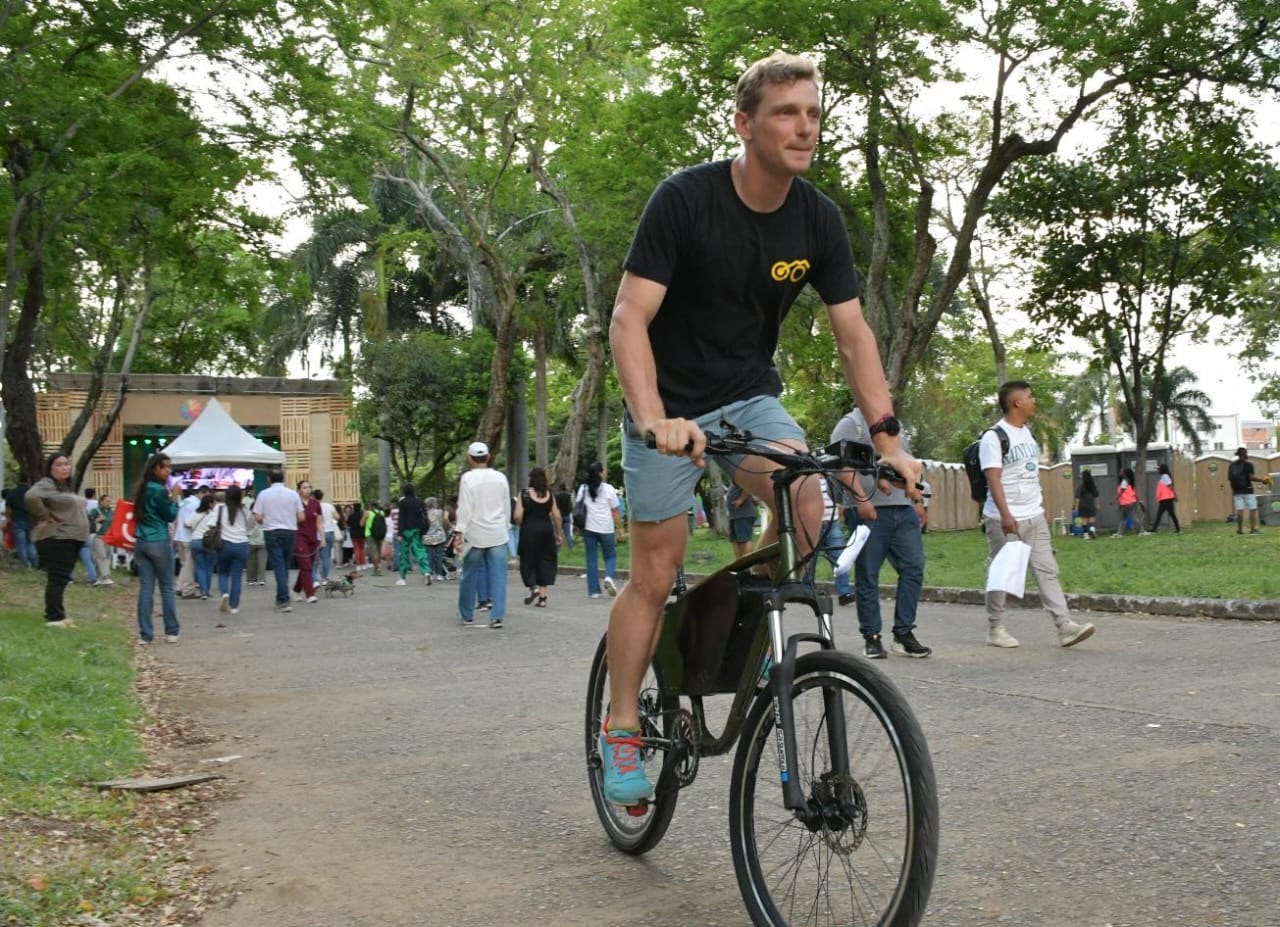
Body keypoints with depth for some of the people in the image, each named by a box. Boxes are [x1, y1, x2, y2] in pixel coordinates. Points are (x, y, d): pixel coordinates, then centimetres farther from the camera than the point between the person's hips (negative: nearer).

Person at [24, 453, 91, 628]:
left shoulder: (68, 487, 20)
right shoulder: (46, 485, -11)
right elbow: (31, 497, -30)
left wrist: (82, 531, 17)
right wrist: (43, 518, -22)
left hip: (73, 538, 9)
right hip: (56, 539, -9)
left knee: (62, 579, 12)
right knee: (57, 579, -11)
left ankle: (57, 615, 18)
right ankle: (54, 617, -11)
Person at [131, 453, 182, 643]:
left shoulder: (142, 489, 10)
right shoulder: (159, 490, -13)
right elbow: (171, 516, -7)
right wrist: (175, 498, 3)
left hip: (141, 543, 6)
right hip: (159, 543, -6)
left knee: (145, 588, 5)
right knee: (167, 588, 4)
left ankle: (145, 634, 4)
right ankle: (172, 631, 10)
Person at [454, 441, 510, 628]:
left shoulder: (468, 478, -6)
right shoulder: (501, 478, 6)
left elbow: (464, 508, -11)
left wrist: (459, 531, -10)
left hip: (475, 534, -2)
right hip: (498, 534, 2)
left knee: (470, 576, 9)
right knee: (498, 576, 0)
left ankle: (467, 615, 19)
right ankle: (497, 616, -7)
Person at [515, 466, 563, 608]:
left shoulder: (524, 495, -5)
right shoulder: (550, 494, 2)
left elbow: (518, 517, -10)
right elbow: (556, 516, 1)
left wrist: (522, 525, 11)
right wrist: (559, 534, 11)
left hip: (529, 531, -3)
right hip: (546, 530, 3)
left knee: (527, 561, 12)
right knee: (545, 562, 8)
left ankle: (533, 587, -9)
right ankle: (542, 597, 6)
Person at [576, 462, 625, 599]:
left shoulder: (583, 489, 6)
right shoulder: (608, 489, -3)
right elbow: (615, 512, -3)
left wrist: (579, 526, 14)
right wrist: (621, 529, 2)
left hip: (589, 528, 3)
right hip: (606, 528, -2)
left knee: (591, 558, 6)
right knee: (610, 556, 11)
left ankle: (594, 590, 6)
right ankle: (609, 577, -16)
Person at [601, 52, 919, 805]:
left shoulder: (818, 219, -7)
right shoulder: (685, 199, -20)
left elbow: (854, 334, -4)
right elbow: (630, 319, -26)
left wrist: (890, 439, -13)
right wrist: (654, 419, -41)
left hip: (750, 394, 4)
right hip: (672, 403, -3)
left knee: (806, 500, -24)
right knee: (657, 573, -3)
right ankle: (622, 730, 13)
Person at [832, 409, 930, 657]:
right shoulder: (851, 424, -1)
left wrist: (916, 498, 19)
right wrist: (861, 498, -21)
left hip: (904, 510, 7)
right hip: (870, 511, -7)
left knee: (913, 569, 1)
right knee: (867, 575, -1)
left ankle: (904, 633, 8)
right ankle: (871, 637, 7)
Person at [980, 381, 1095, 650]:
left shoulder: (1027, 433, 15)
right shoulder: (994, 437, -12)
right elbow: (993, 478, -19)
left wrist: (1042, 507, 20)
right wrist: (1005, 514, -27)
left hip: (1034, 517, 8)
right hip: (1005, 520, -8)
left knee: (1047, 570, 2)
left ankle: (1065, 626, -1)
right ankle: (995, 629, 12)